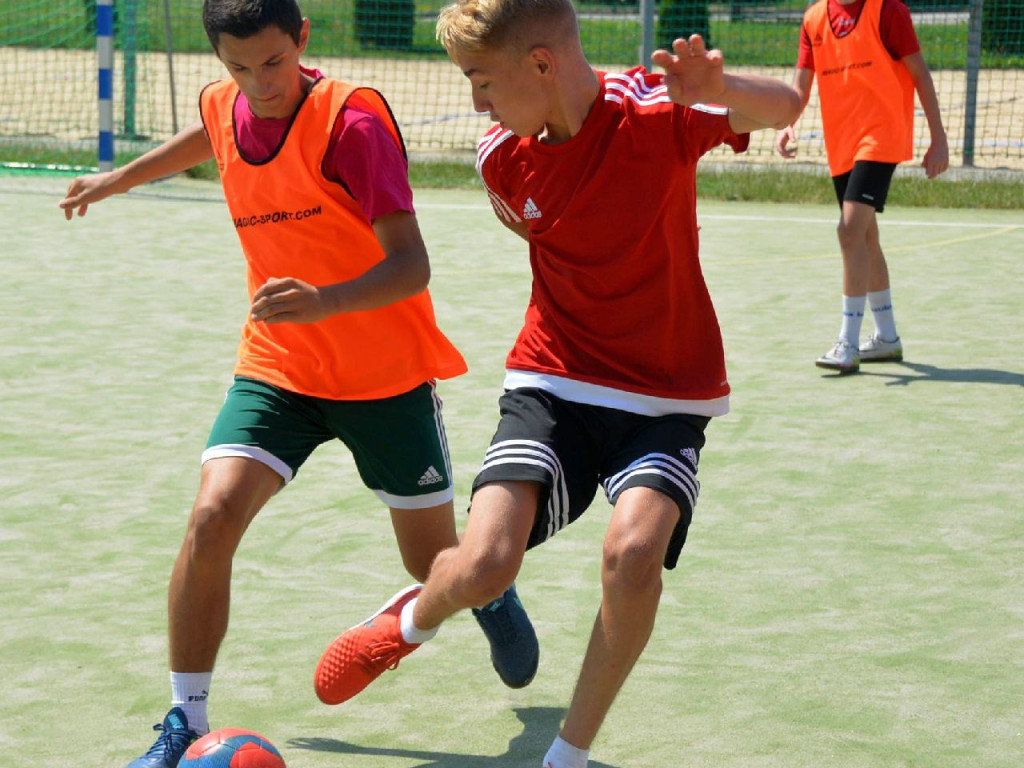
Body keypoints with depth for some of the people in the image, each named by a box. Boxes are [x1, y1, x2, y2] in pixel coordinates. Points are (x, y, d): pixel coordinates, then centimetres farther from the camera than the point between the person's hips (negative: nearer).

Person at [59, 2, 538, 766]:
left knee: (437, 564, 11)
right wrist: (118, 179, 33)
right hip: (277, 364, 4)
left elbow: (410, 265, -29)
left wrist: (326, 301, -46)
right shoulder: (221, 106, -5)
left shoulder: (352, 119, -23)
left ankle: (493, 595, 50)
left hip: (386, 373, -3)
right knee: (213, 516, -20)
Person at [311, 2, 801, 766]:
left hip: (667, 395, -3)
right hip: (553, 380, 3)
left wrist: (718, 92, -52)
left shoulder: (653, 112, -18)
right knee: (483, 566, -16)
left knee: (634, 549, -28)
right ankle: (414, 620, 24)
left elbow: (784, 107, -32)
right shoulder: (502, 156, -5)